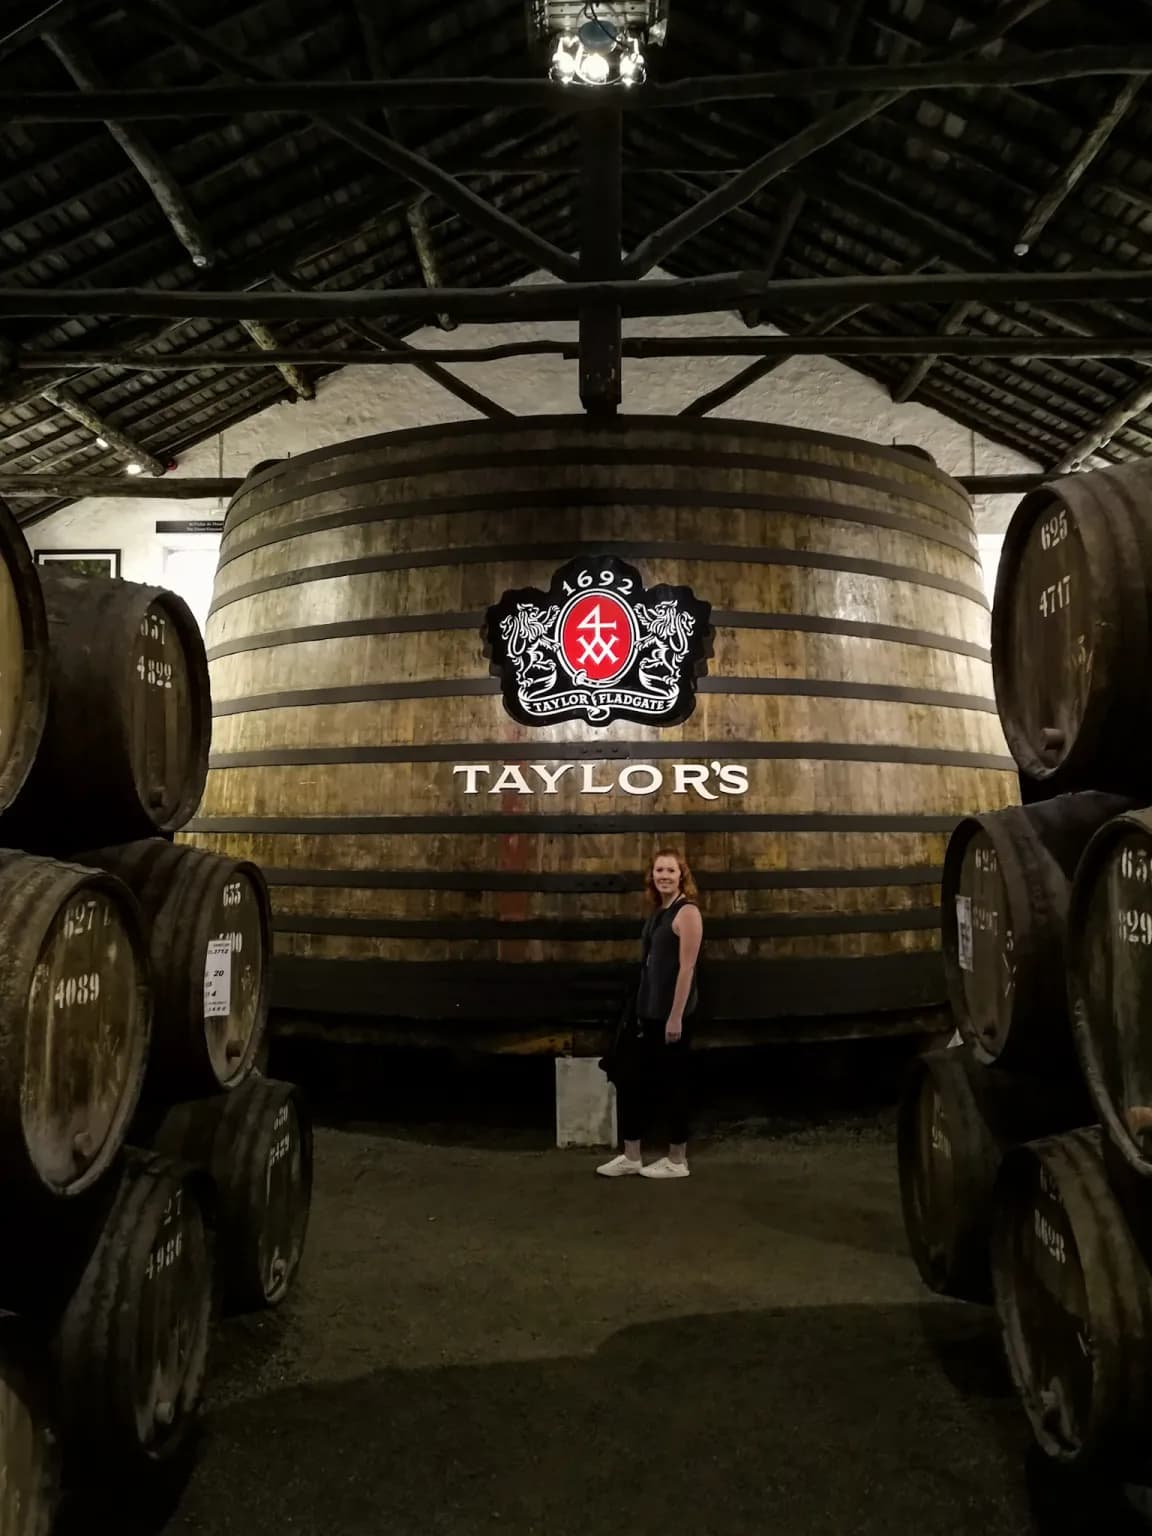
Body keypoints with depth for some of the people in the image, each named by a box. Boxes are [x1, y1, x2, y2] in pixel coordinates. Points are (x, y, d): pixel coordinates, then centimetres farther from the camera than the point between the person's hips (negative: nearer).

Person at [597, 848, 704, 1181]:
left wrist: (676, 1016, -20)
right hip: (647, 1009, 9)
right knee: (630, 1077, 12)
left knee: (672, 1083, 4)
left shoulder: (687, 912, -14)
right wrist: (641, 1008, 15)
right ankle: (631, 1157, 23)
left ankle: (677, 1161, 18)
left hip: (672, 1012, -9)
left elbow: (686, 968, -18)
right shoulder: (658, 911, 11)